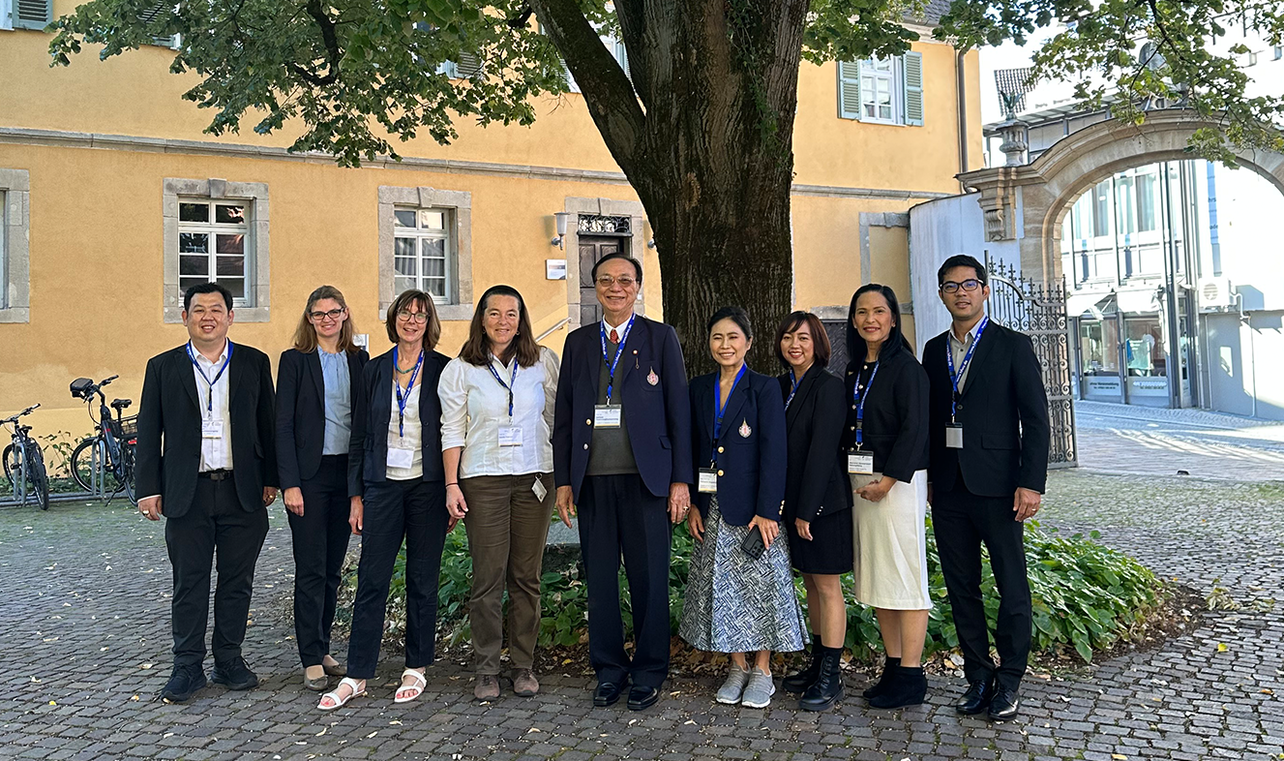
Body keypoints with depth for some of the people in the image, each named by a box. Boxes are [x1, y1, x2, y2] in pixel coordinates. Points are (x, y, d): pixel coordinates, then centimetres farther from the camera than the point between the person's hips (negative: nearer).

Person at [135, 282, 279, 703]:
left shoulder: (255, 363, 6)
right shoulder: (162, 367, 5)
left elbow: (267, 424, 8)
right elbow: (149, 432, 5)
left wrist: (271, 478, 4)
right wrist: (149, 489, 0)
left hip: (243, 492, 1)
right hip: (187, 493, 0)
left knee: (237, 581, 8)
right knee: (189, 583, 6)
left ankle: (229, 660, 22)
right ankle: (188, 666, 19)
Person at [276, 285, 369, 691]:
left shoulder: (359, 359, 9)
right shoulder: (294, 360, -1)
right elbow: (284, 425, -5)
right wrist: (290, 483, -12)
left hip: (348, 473, 4)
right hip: (310, 475, -4)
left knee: (332, 569, 12)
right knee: (311, 570, -1)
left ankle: (322, 649, 24)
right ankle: (312, 661, 7)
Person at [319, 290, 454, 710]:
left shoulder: (443, 369, 1)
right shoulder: (374, 370, 7)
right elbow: (359, 435, 9)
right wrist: (356, 495, 5)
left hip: (427, 486, -2)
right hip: (383, 485, 2)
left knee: (422, 581, 7)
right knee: (371, 581, 3)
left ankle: (416, 668, 21)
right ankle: (356, 675, 13)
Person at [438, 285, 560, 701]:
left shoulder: (543, 362, 7)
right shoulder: (460, 369, 4)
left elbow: (557, 419, 10)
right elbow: (452, 431, 3)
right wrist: (451, 484, -3)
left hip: (534, 478, 1)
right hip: (483, 480, -1)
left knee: (526, 576, 6)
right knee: (488, 577, -1)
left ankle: (524, 666, 18)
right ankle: (487, 669, 11)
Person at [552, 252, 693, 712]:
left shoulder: (660, 337, 5)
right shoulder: (578, 342, 13)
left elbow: (679, 411, 1)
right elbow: (563, 415, 12)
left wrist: (681, 480, -5)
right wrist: (563, 480, 6)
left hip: (645, 478, -3)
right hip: (592, 479, 3)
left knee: (649, 579, 3)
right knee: (599, 579, 9)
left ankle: (649, 672, 18)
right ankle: (608, 670, 23)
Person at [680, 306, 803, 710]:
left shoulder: (765, 389, -5)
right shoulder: (699, 389, 9)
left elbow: (774, 452, -10)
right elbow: (692, 449, 10)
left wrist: (767, 510, -15)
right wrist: (693, 503, 3)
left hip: (754, 507, -4)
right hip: (713, 508, 4)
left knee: (760, 584, 2)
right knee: (723, 587, 9)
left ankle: (762, 671, 17)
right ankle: (737, 667, 23)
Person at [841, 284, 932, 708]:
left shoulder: (905, 367, -8)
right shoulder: (855, 369, 13)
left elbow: (914, 429, -14)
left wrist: (887, 480, -18)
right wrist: (855, 479, 7)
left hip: (897, 481, -8)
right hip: (861, 481, 8)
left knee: (904, 575, -3)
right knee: (875, 577, 11)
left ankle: (911, 677, 5)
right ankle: (893, 667, 21)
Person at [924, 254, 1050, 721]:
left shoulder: (1014, 346, -1)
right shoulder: (933, 350, 12)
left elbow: (1036, 419, -5)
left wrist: (1031, 483, -13)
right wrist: (926, 477, 9)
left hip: (997, 487, -4)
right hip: (947, 488, 4)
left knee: (1012, 586, 3)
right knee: (961, 587, 10)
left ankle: (1009, 680, 17)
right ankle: (978, 677, 22)